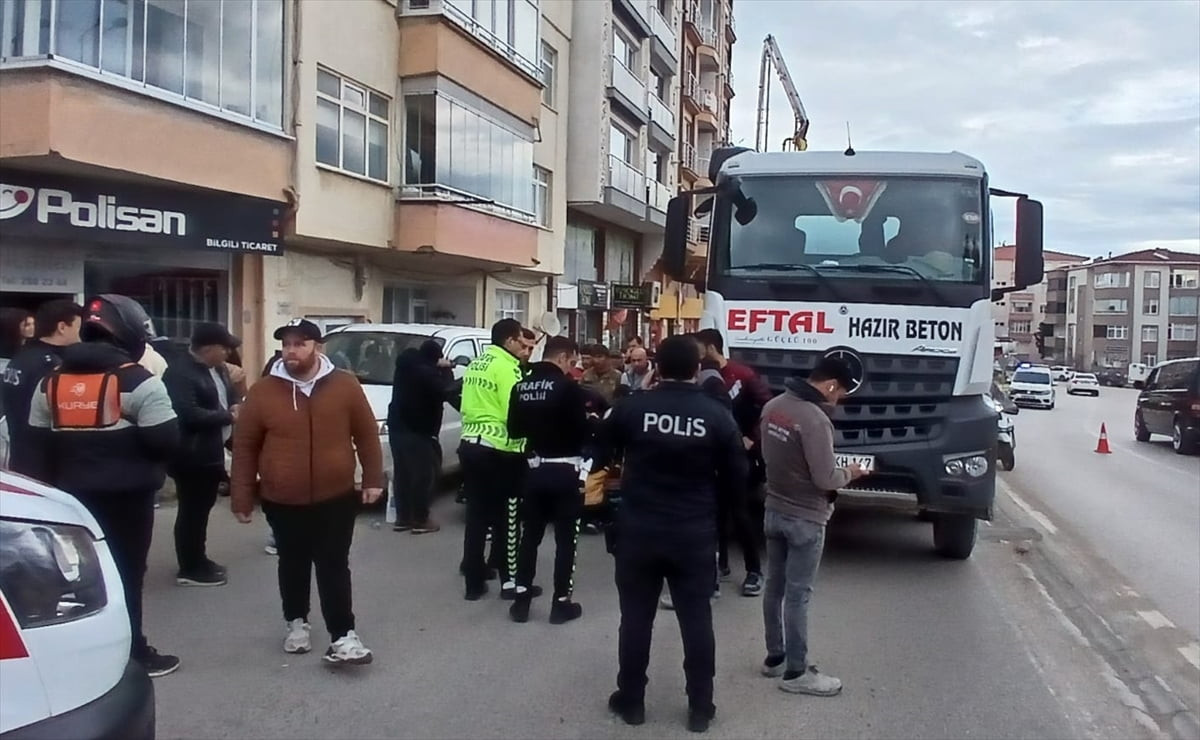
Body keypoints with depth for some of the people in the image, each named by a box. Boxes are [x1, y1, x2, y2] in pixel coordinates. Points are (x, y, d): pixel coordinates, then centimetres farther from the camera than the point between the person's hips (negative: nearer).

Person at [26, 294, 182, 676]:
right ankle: (131, 654, 11)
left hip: (72, 495, 6)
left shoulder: (51, 382, 7)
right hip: (126, 495, -6)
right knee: (125, 573, 3)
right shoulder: (138, 381, -13)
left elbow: (38, 447, 9)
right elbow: (167, 440, -15)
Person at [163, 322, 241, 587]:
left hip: (212, 451, 10)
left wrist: (236, 406, -1)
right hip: (192, 455, -10)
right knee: (192, 511, -1)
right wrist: (228, 416, -18)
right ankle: (189, 569, 10)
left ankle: (199, 560, 31)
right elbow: (188, 414, -28)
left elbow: (230, 395, 24)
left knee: (202, 508, 18)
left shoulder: (217, 368, 11)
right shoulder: (180, 372, -20)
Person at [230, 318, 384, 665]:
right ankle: (296, 623, 36)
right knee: (293, 566, 17)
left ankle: (343, 636, 7)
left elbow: (367, 434, 2)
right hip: (282, 501, 1)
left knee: (334, 567, 3)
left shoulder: (345, 385, -6)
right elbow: (244, 447, 0)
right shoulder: (262, 392, -6)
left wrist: (373, 479, 0)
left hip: (336, 497, -1)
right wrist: (242, 498, 0)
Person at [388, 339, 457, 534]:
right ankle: (420, 520, 3)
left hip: (397, 427, 9)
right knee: (423, 475, 0)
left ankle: (403, 518, 18)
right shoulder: (427, 372, -18)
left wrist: (440, 371, 7)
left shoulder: (406, 365, 9)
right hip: (417, 430, -9)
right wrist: (446, 370, -5)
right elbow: (447, 392, -18)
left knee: (403, 474, 13)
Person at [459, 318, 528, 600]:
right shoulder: (506, 367, -13)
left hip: (469, 444, 8)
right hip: (498, 450, -8)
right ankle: (510, 580, 12)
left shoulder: (475, 363, 13)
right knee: (507, 516, 4)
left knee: (477, 514, 13)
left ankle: (474, 580, 19)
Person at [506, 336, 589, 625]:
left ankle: (522, 599, 17)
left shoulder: (521, 387, 4)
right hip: (564, 469, -5)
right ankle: (561, 603, 10)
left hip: (534, 467, 5)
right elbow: (581, 430, -14)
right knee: (566, 537, 5)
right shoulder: (568, 387, -15)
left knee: (530, 534, 15)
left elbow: (514, 429, 9)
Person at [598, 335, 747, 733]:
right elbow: (736, 480, -2)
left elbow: (601, 456, 7)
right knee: (696, 619, 11)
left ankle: (631, 700, 25)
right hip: (694, 534, 0)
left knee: (636, 617, 13)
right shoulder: (718, 416, -8)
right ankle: (700, 708, 20)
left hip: (638, 530, 0)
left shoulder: (631, 407, -8)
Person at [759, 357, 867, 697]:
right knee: (798, 595, 2)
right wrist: (848, 473, -2)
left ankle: (774, 657, 29)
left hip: (774, 510, 8)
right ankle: (796, 672, 12)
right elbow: (826, 480, -21)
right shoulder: (814, 419, -25)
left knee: (775, 588, 16)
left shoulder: (773, 406, 1)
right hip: (805, 518, -8)